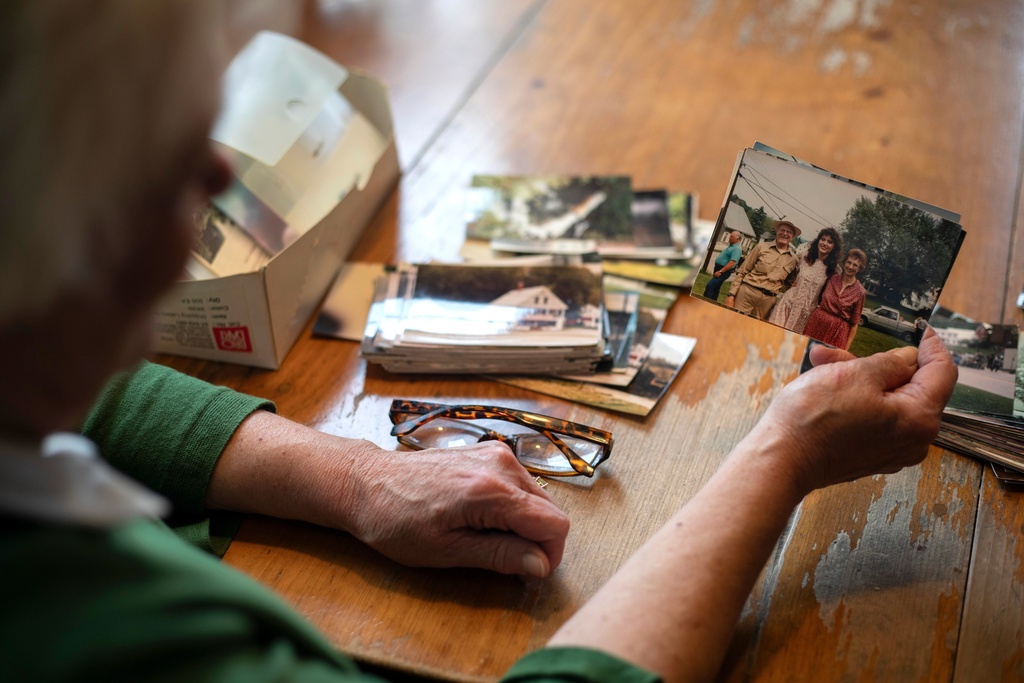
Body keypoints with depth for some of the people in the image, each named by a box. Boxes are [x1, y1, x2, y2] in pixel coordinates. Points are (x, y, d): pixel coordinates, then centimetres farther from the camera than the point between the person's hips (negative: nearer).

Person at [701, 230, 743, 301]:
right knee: (715, 288, 13)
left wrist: (720, 271, -27)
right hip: (719, 269, 10)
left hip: (724, 271, -10)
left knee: (709, 286, -18)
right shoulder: (731, 246, 16)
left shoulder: (737, 249, -16)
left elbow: (732, 263, -26)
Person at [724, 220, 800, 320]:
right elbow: (742, 271, 2)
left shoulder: (793, 259, 8)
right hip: (746, 292, -1)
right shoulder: (762, 247, 4)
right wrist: (731, 295, -5)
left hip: (768, 301, 2)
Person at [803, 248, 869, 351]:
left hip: (837, 332, -3)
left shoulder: (860, 292, -7)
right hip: (816, 323, 3)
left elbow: (854, 323, -2)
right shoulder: (832, 278, 1)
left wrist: (846, 349, -3)